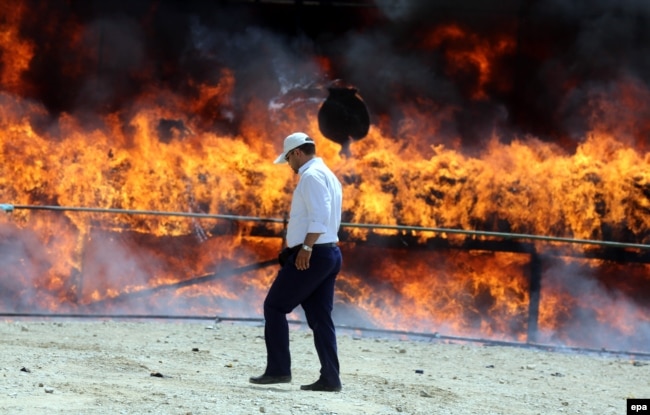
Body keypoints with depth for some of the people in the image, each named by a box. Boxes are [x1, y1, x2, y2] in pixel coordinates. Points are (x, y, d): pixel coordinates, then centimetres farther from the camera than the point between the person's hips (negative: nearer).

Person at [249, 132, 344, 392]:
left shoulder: (312, 176, -11)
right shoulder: (328, 176, 20)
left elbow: (319, 217, -23)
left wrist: (306, 248, -24)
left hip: (312, 255, -10)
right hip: (329, 254, 10)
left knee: (275, 306, -1)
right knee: (320, 317, 8)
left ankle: (278, 370, -4)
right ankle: (330, 378, 3)